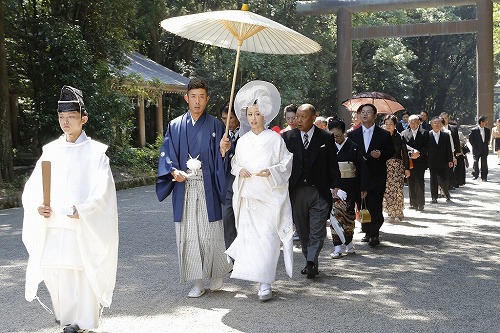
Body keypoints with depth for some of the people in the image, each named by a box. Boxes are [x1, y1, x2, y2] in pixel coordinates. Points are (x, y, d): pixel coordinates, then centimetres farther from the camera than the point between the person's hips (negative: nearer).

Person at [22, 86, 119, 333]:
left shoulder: (95, 152, -2)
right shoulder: (50, 151, 9)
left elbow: (102, 189, -10)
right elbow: (33, 186, 7)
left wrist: (83, 211, -23)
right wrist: (38, 206, -12)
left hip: (84, 226, -4)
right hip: (52, 224, 4)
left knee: (82, 270, 0)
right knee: (51, 269, 4)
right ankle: (64, 311, 28)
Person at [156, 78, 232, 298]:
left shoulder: (215, 126, 5)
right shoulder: (175, 126, 8)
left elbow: (219, 159, 2)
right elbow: (166, 155, 4)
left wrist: (223, 150, -19)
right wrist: (173, 171, -14)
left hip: (207, 188, -1)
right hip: (183, 188, 1)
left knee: (210, 233, 0)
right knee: (188, 234, 2)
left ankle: (216, 274, 23)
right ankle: (197, 282, 11)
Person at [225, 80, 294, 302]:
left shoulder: (275, 139, 0)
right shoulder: (242, 141, 10)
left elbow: (286, 165, 1)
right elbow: (234, 164, 17)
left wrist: (271, 171, -16)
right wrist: (240, 170, -5)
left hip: (270, 195, -4)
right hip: (248, 196, 4)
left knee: (267, 237, -9)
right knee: (250, 235, 2)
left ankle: (265, 283, -7)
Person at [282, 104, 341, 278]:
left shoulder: (326, 138, 1)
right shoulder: (288, 137, 4)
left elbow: (332, 165, 4)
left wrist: (334, 186, -2)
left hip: (319, 191, -2)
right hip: (296, 190, 2)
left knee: (317, 231, -7)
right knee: (302, 231, 10)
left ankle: (311, 263, -5)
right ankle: (311, 263, 21)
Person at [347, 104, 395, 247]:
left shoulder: (384, 134, 5)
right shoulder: (352, 135, 10)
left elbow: (391, 151, 5)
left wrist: (381, 155, -14)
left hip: (377, 177, -3)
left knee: (375, 207, -8)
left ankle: (374, 235, 0)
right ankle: (368, 232, 17)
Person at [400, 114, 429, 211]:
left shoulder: (424, 133, 5)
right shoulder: (404, 133, 9)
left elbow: (426, 147, -2)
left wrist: (417, 154, -14)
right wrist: (412, 151, -17)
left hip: (420, 162, -2)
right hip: (409, 162, 2)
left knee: (419, 183, -5)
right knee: (411, 183, 4)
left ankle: (421, 204, 2)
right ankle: (413, 203, 11)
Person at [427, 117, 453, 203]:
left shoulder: (446, 135, 5)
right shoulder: (427, 135, 0)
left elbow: (449, 149, 5)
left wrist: (450, 160, 1)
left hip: (443, 162, 1)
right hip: (432, 162, -1)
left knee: (444, 180, 3)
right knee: (433, 180, 2)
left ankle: (447, 194, 28)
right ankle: (434, 198, 10)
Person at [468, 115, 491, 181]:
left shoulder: (487, 130, 5)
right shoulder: (474, 130, -9)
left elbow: (488, 138, 17)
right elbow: (470, 139, -4)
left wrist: (486, 145, 7)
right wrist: (474, 146, -5)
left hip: (485, 149, 3)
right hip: (477, 150, -3)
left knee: (484, 163, 3)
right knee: (475, 162, 4)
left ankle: (484, 177, 9)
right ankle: (475, 175, 19)